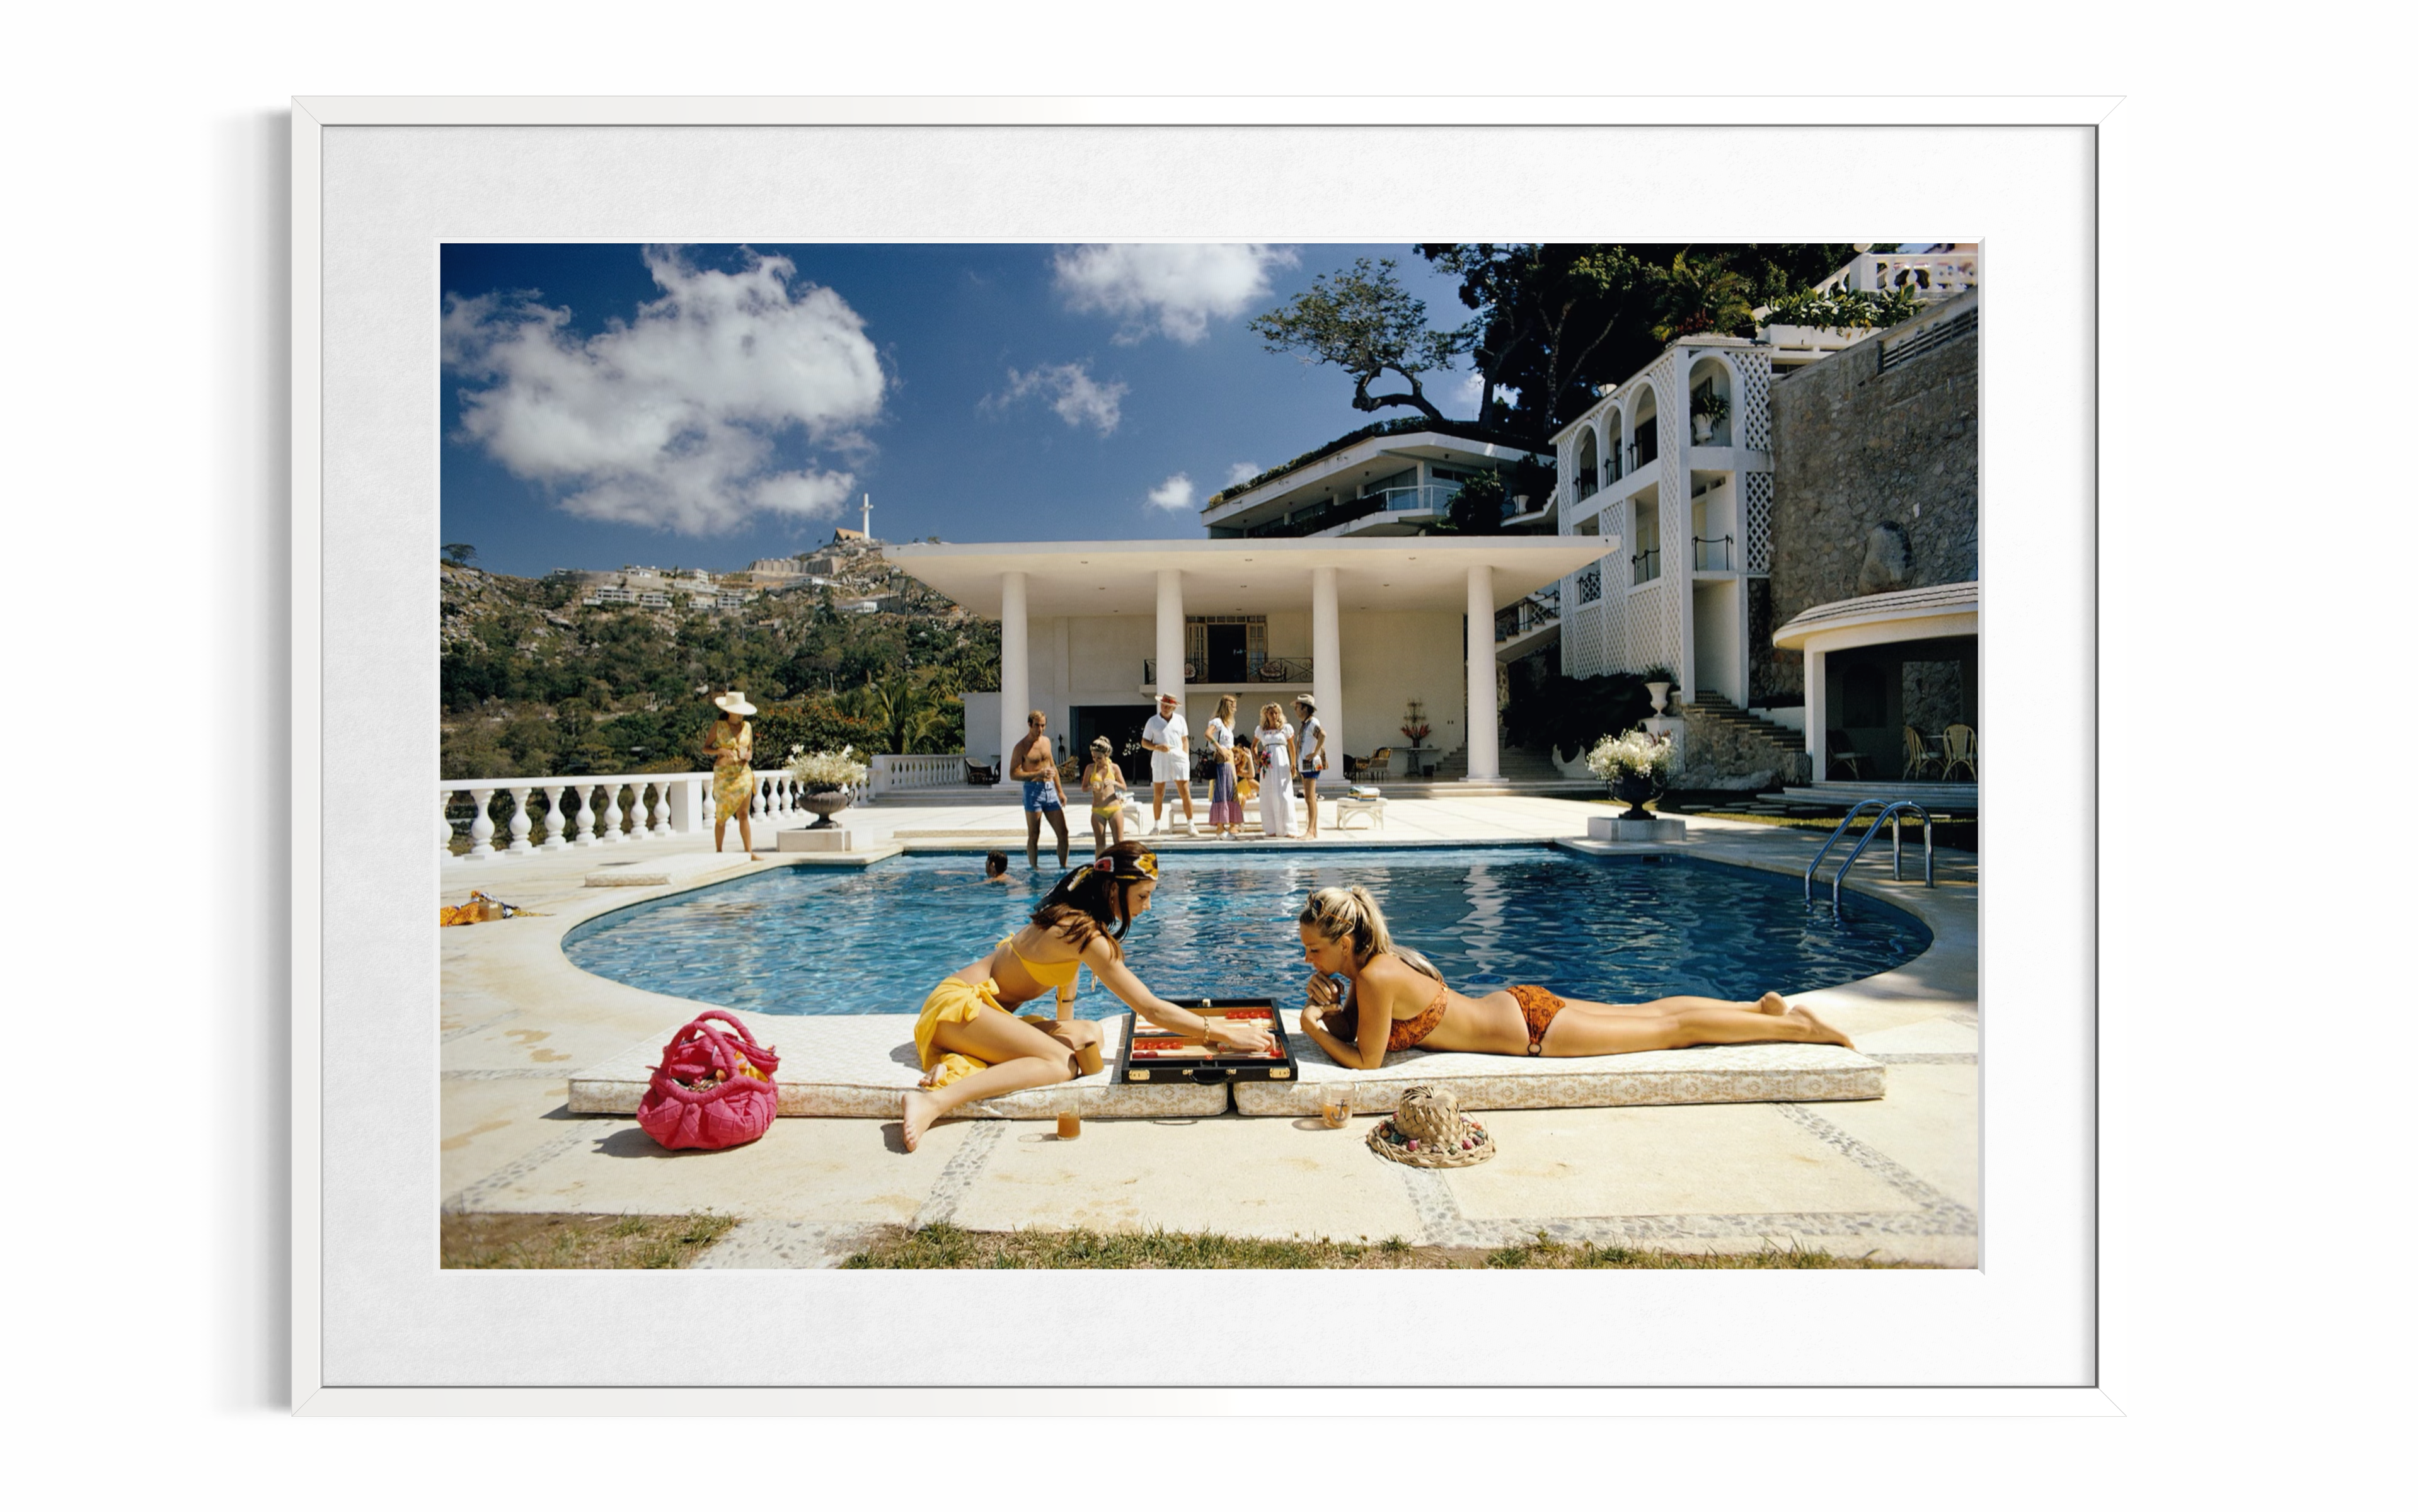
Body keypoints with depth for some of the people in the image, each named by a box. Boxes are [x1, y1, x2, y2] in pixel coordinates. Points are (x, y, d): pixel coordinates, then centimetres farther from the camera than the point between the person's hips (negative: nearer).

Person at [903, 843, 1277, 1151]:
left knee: (1087, 1035, -6)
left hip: (981, 1005, 9)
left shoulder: (1072, 914, 7)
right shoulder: (1088, 935, -21)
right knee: (1064, 1063, -25)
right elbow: (1152, 1009, -24)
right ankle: (935, 1102, -34)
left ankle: (964, 1062, -14)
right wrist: (1224, 1034, -21)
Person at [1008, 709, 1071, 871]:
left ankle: (1064, 867, 15)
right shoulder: (1021, 747, -7)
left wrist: (1060, 791, 19)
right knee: (1034, 835, 1)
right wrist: (1038, 774, -19)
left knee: (1063, 833, 4)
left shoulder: (1046, 741, 12)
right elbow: (1013, 773, -11)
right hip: (1033, 791, -6)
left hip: (1050, 790, 6)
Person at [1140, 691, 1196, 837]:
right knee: (1158, 794, 4)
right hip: (1160, 760, 0)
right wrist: (1157, 747, -14)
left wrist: (1186, 757, 4)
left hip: (1179, 759, 1)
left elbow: (1185, 740, 14)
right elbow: (1144, 742, 4)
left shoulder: (1180, 720, 9)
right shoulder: (1153, 721, 4)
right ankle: (1157, 825, 15)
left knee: (1186, 792, -3)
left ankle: (1191, 824, 3)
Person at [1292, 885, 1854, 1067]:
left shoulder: (1375, 979, -28)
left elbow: (1366, 1061, -20)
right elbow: (1349, 1028, 11)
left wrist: (1315, 1030, -12)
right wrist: (1329, 1003, -7)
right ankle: (1761, 1007, 35)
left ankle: (1798, 1027, 20)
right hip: (1514, 1006, 7)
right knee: (1648, 1012, 21)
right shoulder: (1372, 959, -2)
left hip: (1531, 1029, -7)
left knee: (1673, 1029, 6)